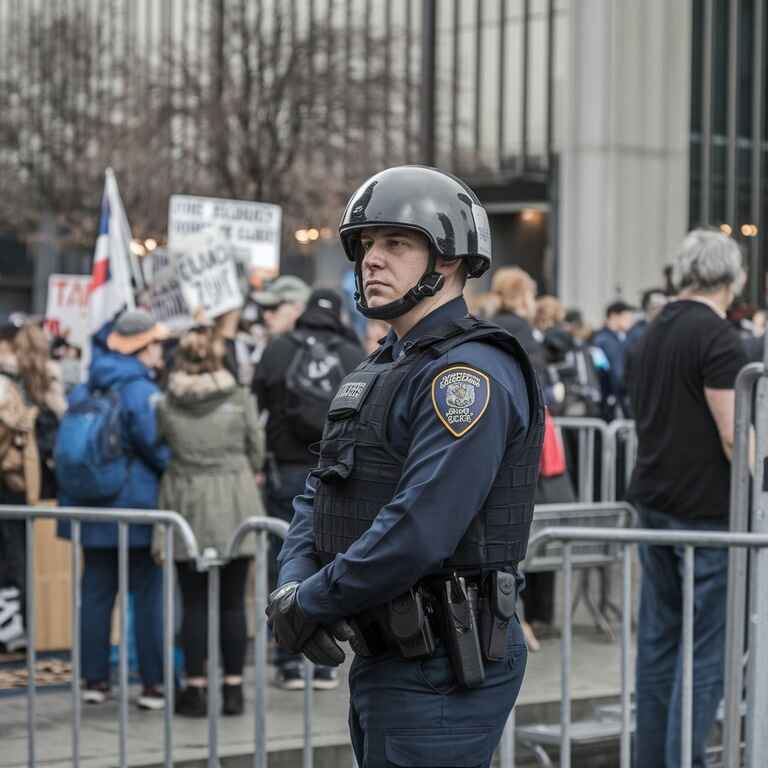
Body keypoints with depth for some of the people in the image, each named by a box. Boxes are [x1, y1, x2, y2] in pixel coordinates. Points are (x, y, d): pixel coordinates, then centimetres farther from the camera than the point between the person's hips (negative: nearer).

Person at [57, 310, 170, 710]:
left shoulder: (82, 392, 8)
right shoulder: (143, 392, -15)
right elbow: (156, 447, -18)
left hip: (92, 508, 7)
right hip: (139, 508, -6)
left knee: (96, 592, 11)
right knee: (148, 594, 0)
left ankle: (94, 679, 13)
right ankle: (152, 684, 1)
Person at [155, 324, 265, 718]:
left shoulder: (166, 404, -3)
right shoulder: (240, 399, -4)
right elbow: (256, 453, 3)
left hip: (186, 507, 0)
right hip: (234, 507, 0)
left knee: (194, 603, 6)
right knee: (232, 602, 6)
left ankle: (196, 688, 6)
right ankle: (233, 688, 8)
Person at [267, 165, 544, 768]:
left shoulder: (469, 373, -17)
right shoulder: (382, 372, 17)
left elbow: (417, 531, -26)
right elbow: (318, 499, 16)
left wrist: (310, 604, -15)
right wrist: (295, 582, -4)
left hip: (443, 668, -10)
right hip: (386, 660, 10)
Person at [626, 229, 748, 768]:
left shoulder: (651, 335, 12)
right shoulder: (719, 337, -14)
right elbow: (732, 436, -18)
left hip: (654, 500, 8)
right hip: (707, 507, -8)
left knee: (659, 638, 13)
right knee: (707, 646, -4)